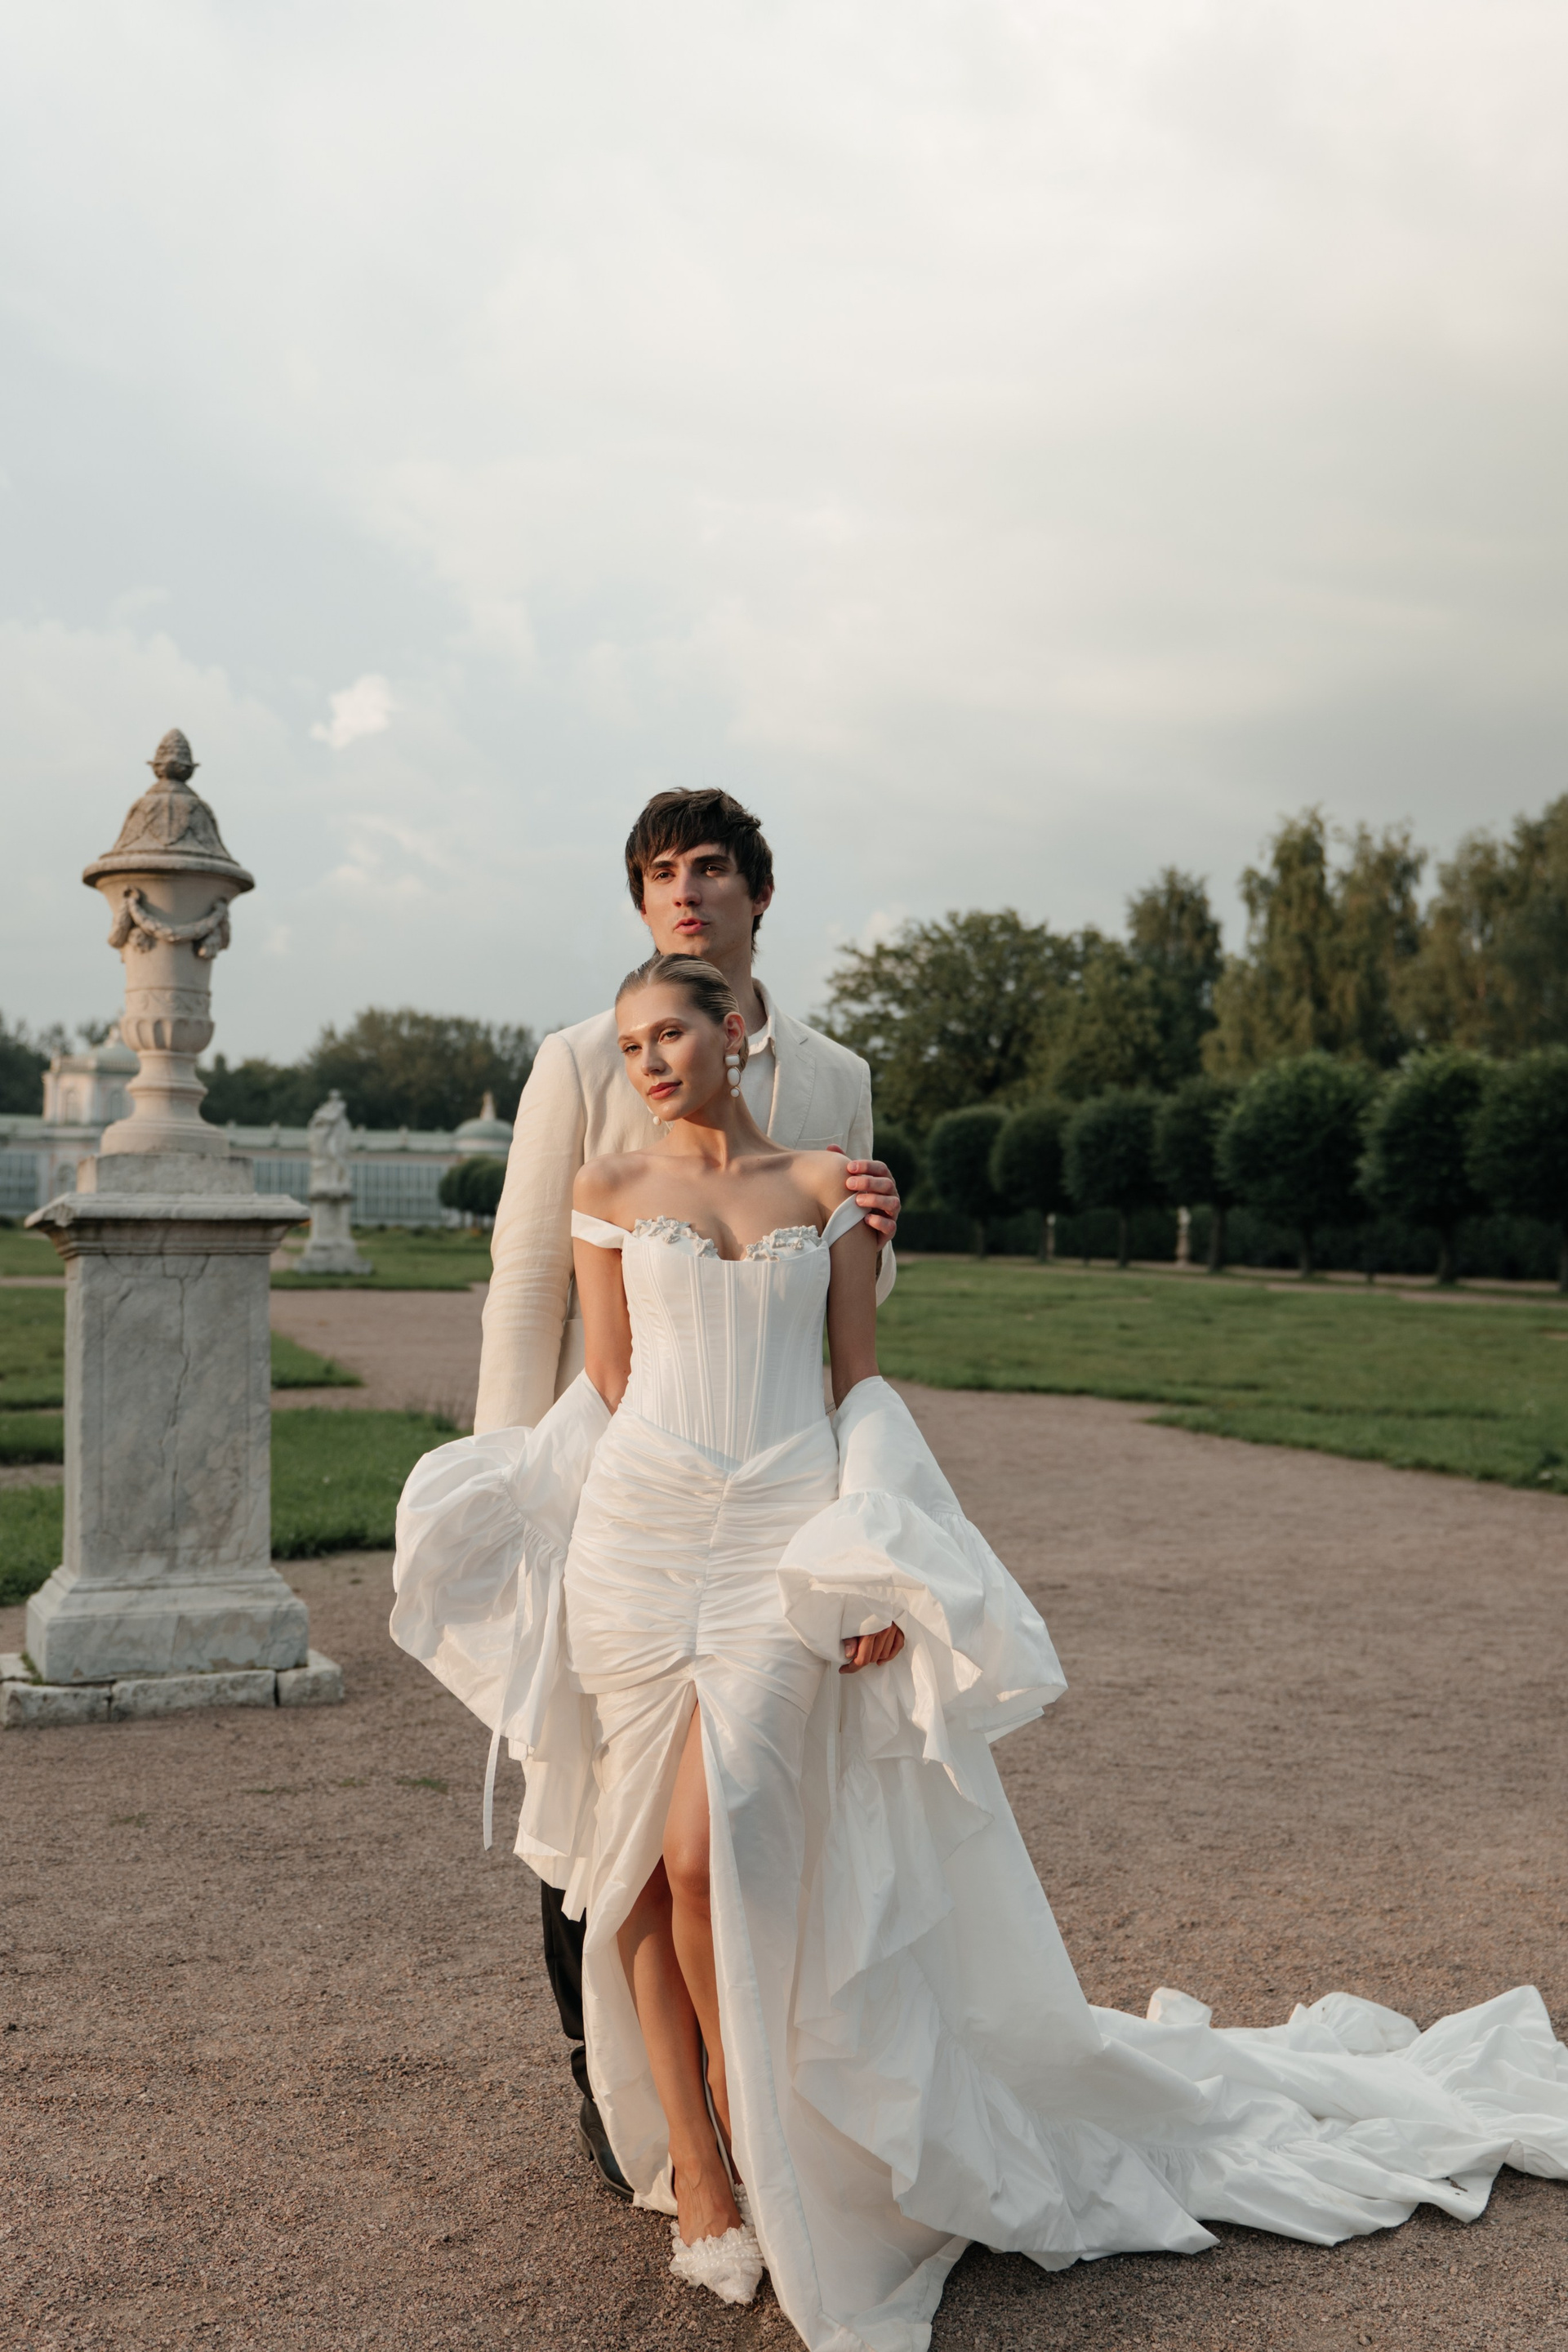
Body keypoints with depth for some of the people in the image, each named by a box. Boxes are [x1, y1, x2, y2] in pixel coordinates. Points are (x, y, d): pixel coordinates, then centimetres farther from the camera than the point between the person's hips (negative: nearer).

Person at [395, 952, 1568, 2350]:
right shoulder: (613, 1193, 10)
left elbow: (862, 1383, 5)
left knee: (709, 1853, -14)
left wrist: (881, 1567, -5)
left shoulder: (825, 1186, 7)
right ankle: (696, 2176, 18)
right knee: (647, 1863, 3)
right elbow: (607, 1383, 11)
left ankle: (759, 2150, 9)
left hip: (785, 1540, -2)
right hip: (640, 1535, 2)